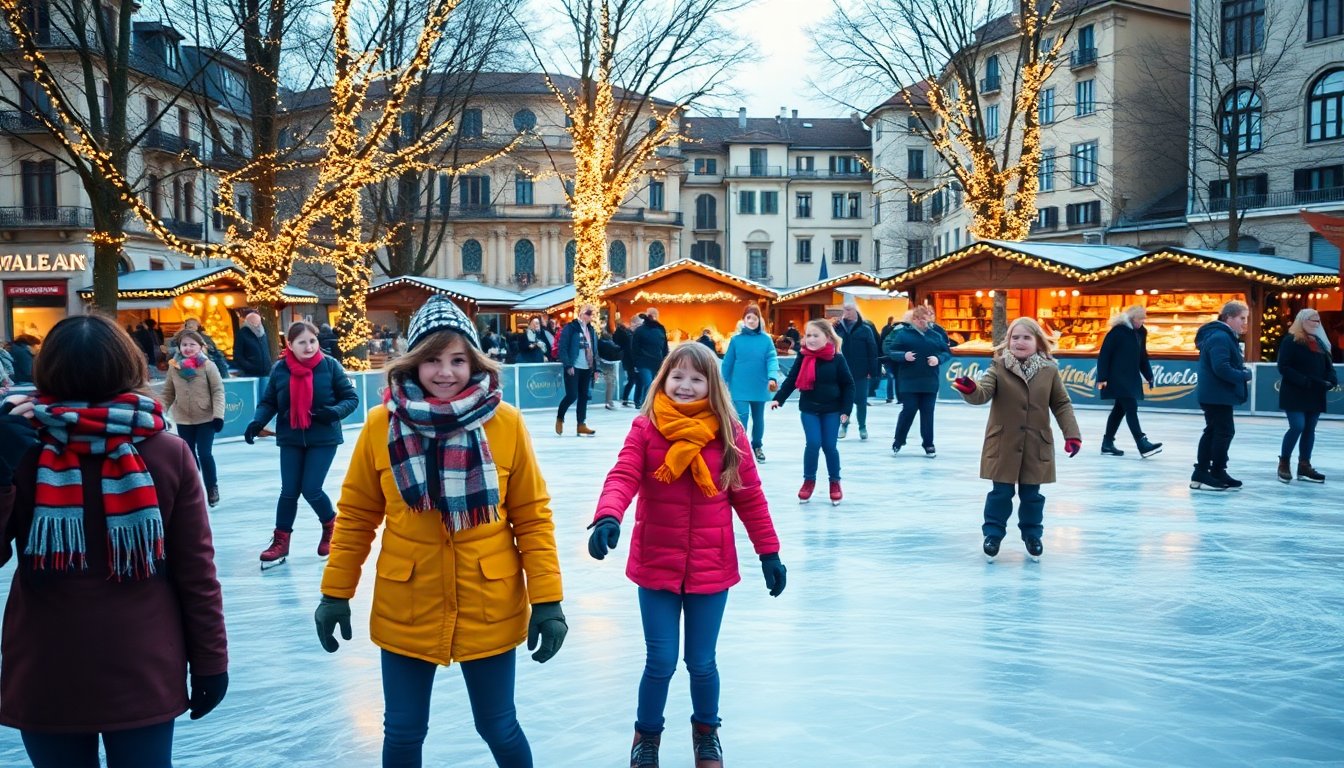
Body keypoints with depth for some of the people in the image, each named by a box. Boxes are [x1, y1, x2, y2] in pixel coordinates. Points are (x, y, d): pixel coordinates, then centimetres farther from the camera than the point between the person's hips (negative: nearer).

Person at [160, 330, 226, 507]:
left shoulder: (208, 366, -8)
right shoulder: (174, 367, 1)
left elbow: (218, 391, -8)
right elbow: (167, 393, 7)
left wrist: (218, 414, -16)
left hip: (206, 418, -3)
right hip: (183, 420, 3)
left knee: (205, 454, -4)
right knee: (189, 456, 11)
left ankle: (212, 487, 17)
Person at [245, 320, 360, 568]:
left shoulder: (329, 365, -9)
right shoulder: (280, 369, -4)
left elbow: (351, 397, -4)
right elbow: (268, 402, 4)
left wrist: (335, 412, -23)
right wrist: (257, 422, -14)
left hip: (323, 439, -2)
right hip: (290, 439, 2)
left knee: (311, 489, -6)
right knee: (289, 491, 3)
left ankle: (331, 527, 22)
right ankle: (280, 542, 18)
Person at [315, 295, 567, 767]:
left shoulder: (506, 423, -10)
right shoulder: (382, 425, -7)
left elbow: (532, 517, -5)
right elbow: (356, 516, 2)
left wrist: (547, 599, -7)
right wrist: (336, 593, 3)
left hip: (489, 610, -1)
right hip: (405, 613, 1)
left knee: (498, 728, 14)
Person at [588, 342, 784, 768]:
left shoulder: (729, 434, -2)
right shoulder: (645, 428, -6)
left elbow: (750, 497, 2)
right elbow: (622, 477, -19)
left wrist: (769, 552, 4)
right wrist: (607, 517, -38)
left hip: (711, 568, 1)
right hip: (656, 566, -1)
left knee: (701, 663, 12)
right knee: (660, 662, 5)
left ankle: (706, 730, 40)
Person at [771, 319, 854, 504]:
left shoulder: (837, 359, -9)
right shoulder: (803, 357, -3)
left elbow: (848, 385, -4)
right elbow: (791, 380, 4)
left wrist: (846, 409, -9)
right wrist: (778, 398, -3)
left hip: (831, 409, -1)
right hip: (808, 408, 1)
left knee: (829, 446, 1)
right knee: (813, 443, -9)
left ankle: (835, 482, 20)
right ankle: (809, 480, 10)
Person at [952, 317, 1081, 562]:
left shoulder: (1049, 370, -1)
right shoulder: (999, 367, -7)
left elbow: (1062, 404, 4)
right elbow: (983, 392, -20)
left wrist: (1072, 434, -2)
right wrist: (970, 389, -43)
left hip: (1036, 445, 2)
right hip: (1003, 444, -1)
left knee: (1031, 494, 13)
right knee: (1001, 493, 5)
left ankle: (1032, 535, 30)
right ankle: (993, 533, 19)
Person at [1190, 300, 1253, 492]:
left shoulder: (1225, 336, 16)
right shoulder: (1220, 337, -19)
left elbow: (1229, 363, 20)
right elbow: (1221, 368, -27)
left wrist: (1242, 370, 1)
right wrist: (1245, 375, -15)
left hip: (1214, 394, 11)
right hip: (1217, 395, -11)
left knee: (1213, 431, 13)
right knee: (1225, 432, -5)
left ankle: (1201, 474, 17)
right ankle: (1217, 473, 3)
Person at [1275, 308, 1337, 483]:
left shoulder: (1320, 342, 15)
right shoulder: (1290, 341, -8)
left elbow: (1328, 366, 17)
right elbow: (1284, 368, -14)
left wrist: (1331, 380, -4)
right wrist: (1305, 381, -22)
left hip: (1315, 394, 7)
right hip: (1295, 394, -7)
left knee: (1310, 429, 8)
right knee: (1297, 427, -13)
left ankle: (1304, 466, 14)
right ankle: (1284, 463, 2)